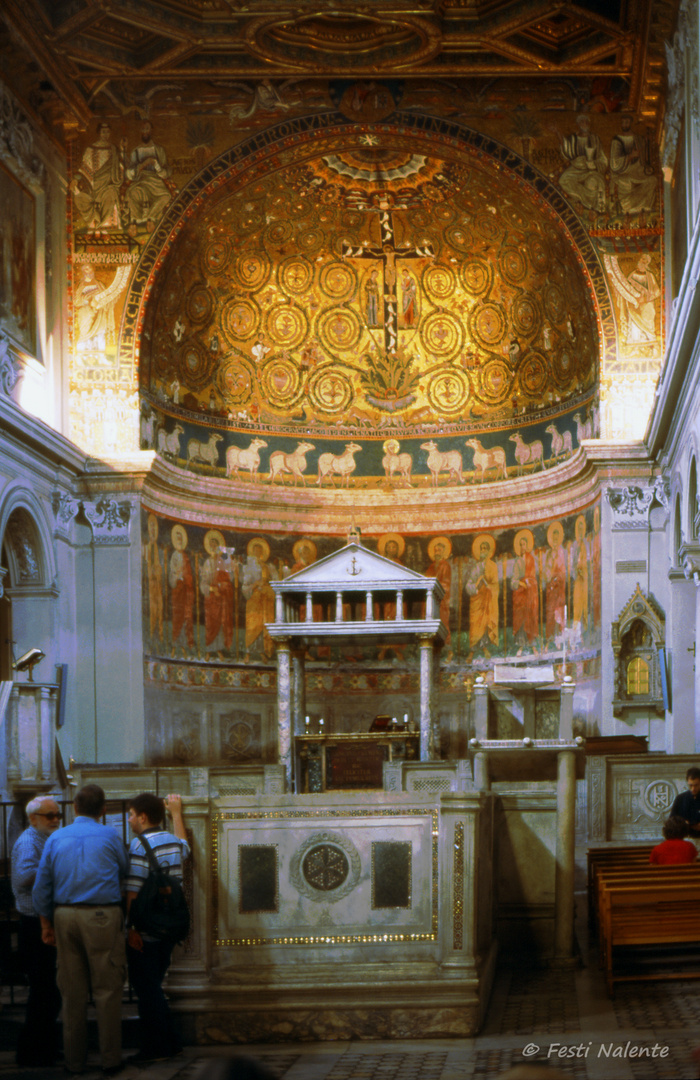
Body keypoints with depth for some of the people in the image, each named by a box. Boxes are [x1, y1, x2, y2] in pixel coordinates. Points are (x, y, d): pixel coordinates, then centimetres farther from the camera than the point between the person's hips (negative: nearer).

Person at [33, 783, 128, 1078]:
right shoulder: (109, 836, -1)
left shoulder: (56, 838, 7)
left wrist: (47, 924, 16)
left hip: (65, 916, 3)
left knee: (73, 991, 9)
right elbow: (124, 871, 12)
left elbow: (41, 887, 9)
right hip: (102, 915, -3)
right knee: (107, 990, 2)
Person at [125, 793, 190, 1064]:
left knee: (146, 990, 0)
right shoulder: (174, 842, 8)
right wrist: (177, 813, 45)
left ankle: (154, 1048, 2)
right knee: (154, 988, 18)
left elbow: (134, 891, -19)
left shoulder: (139, 845, -14)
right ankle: (171, 1042, 20)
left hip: (146, 931, -8)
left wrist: (132, 928, -18)